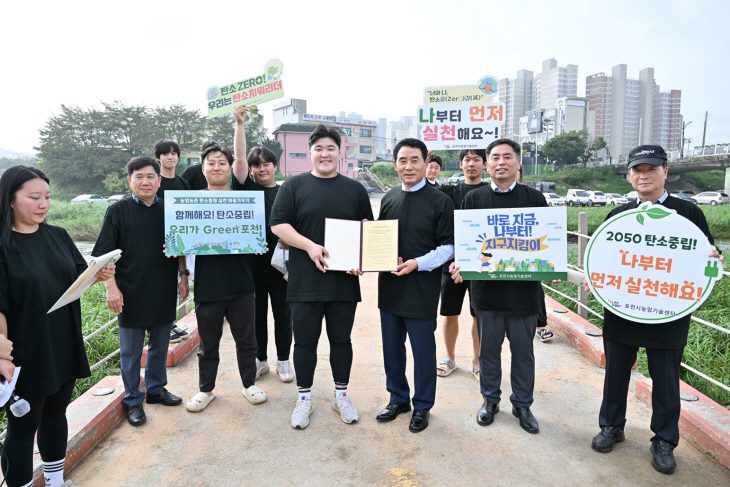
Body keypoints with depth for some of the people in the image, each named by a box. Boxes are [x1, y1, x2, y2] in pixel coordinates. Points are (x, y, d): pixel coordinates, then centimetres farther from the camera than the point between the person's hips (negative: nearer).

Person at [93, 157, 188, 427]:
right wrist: (111, 288, -12)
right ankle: (133, 401, 24)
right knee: (131, 351, 9)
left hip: (164, 293, 3)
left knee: (160, 346, 17)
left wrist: (183, 277, 7)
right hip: (131, 295, -3)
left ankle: (156, 389, 35)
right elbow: (105, 254, -5)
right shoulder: (118, 211, -4)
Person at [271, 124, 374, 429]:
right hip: (305, 281, -1)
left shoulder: (355, 190, 9)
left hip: (344, 281, 2)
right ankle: (304, 398, 27)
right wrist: (310, 246, -18)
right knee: (305, 341, 10)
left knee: (341, 339, 14)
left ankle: (341, 396, 31)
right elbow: (278, 224, -5)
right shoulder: (294, 186, 3)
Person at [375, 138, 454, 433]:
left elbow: (447, 246, -7)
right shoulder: (389, 199, 9)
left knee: (423, 350, 8)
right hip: (389, 286, 5)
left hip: (422, 289, -5)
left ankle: (422, 406, 28)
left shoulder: (440, 201, -6)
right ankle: (398, 398, 35)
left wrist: (418, 263, -20)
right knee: (392, 347, 15)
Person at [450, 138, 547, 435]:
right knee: (488, 349, 14)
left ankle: (522, 404, 31)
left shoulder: (534, 198, 3)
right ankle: (490, 399, 33)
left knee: (523, 352, 12)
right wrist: (459, 264, -15)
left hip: (524, 290, 0)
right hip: (486, 288, 1)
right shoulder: (473, 198, 4)